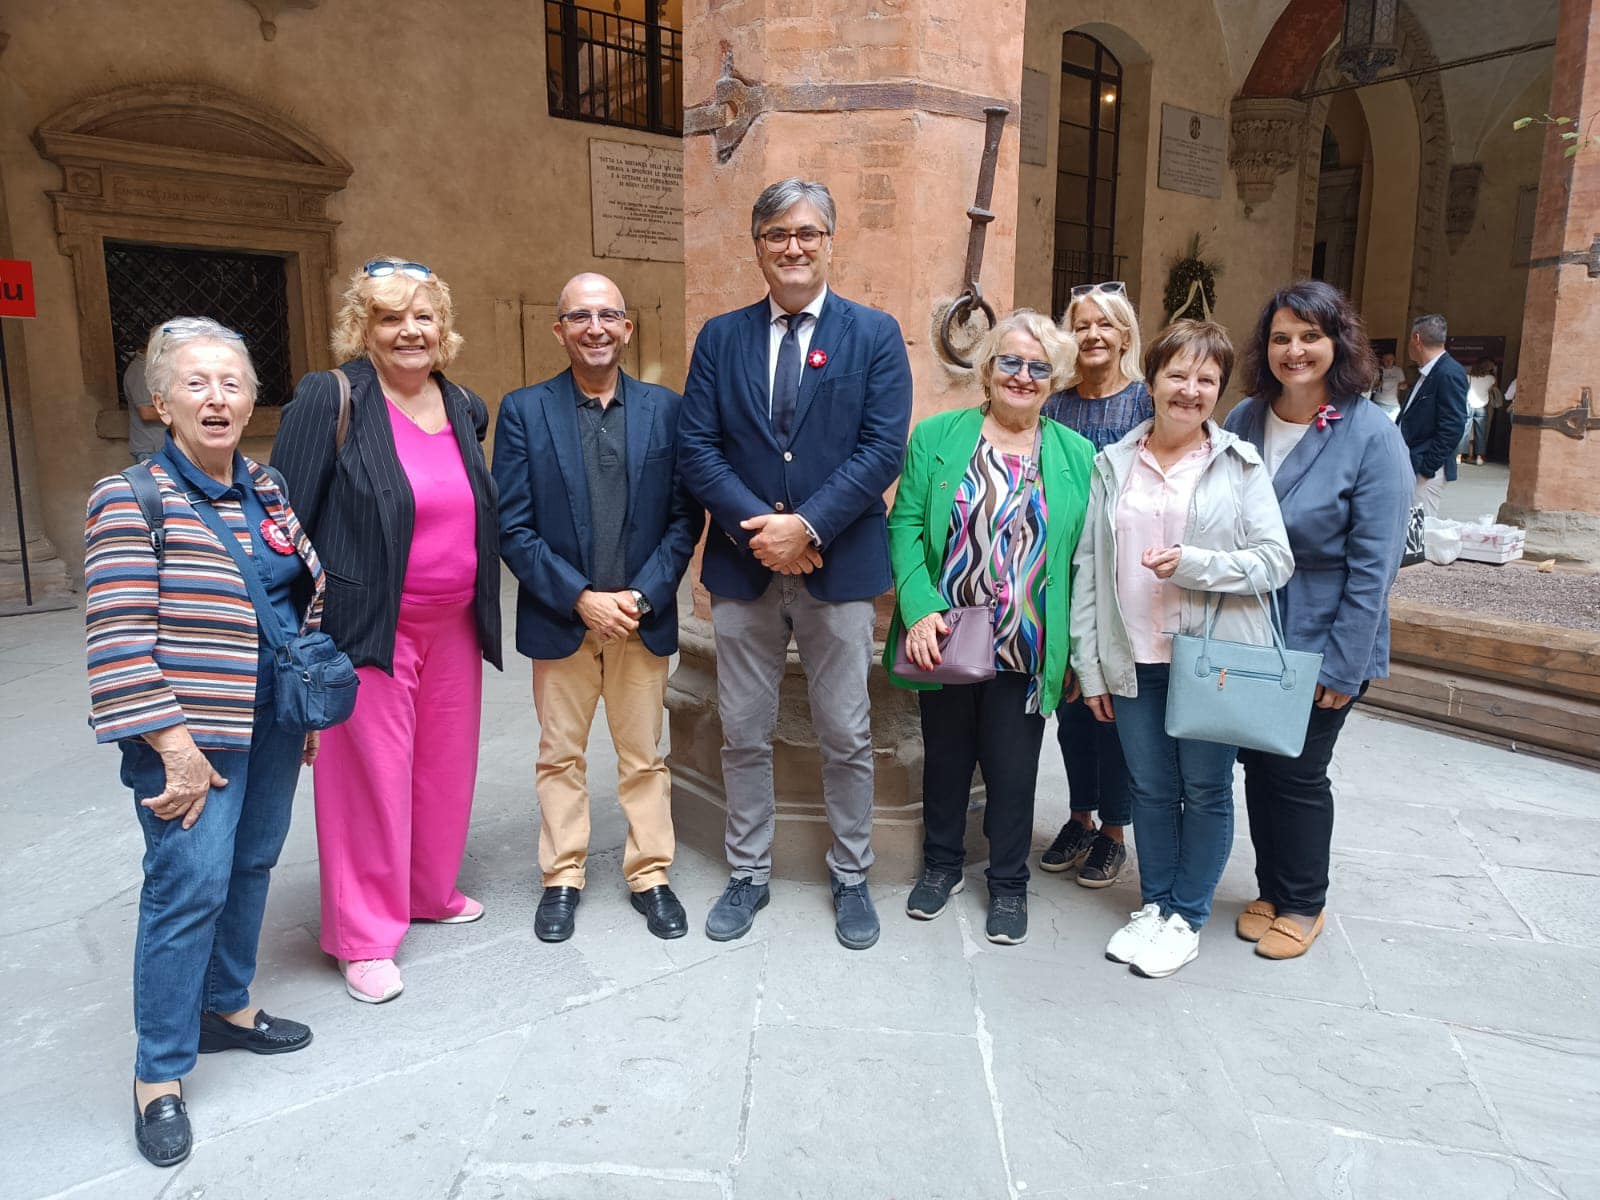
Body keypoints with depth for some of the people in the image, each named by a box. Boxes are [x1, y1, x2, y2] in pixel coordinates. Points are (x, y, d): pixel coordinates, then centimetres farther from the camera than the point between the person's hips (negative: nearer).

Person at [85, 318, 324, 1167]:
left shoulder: (267, 490, 8)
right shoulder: (132, 500, -11)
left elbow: (309, 592, 16)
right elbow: (119, 638, -16)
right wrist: (174, 746, -19)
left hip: (273, 721, 7)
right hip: (194, 731, -6)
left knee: (250, 865, 16)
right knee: (191, 886, -4)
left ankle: (226, 1007, 37)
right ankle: (159, 1075, 14)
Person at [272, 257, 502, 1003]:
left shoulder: (464, 408, 7)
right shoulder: (329, 399, -10)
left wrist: (482, 606, 13)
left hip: (453, 626, 6)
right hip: (369, 630, -5)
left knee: (445, 766, 15)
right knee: (371, 776, 3)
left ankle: (431, 892, 38)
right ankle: (363, 937, 21)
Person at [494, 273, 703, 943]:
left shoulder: (664, 409, 2)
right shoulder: (523, 411, -2)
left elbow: (685, 517, -1)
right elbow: (512, 528, -6)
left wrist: (643, 597, -12)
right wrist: (581, 599, -14)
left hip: (644, 617, 1)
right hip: (560, 619, 0)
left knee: (644, 757, 12)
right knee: (560, 756, 12)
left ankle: (650, 875, 28)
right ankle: (562, 878, 29)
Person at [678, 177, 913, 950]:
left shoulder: (875, 334, 2)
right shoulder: (720, 337, 8)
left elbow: (883, 447, -8)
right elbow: (696, 447, -1)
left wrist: (806, 525, -17)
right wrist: (756, 526, -14)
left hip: (838, 567, -2)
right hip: (742, 566, 2)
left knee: (846, 737, 9)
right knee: (744, 735, 12)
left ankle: (851, 878, 28)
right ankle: (748, 874, 30)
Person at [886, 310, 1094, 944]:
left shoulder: (1077, 456, 4)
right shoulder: (937, 436, 1)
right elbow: (906, 525, -4)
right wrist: (919, 608, -17)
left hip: (1027, 652, 0)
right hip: (944, 642, 0)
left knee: (1014, 769, 11)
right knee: (945, 756, 16)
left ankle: (1008, 884, 32)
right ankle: (940, 865, 38)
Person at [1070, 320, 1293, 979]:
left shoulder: (1240, 464, -2)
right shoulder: (1114, 463, 5)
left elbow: (1275, 560, -5)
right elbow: (1088, 566, 5)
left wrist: (1193, 565, -21)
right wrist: (1088, 664, 2)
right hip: (1133, 658, 2)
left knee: (1206, 791, 9)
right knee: (1151, 789, 14)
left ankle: (1187, 917, 27)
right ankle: (1154, 905, 32)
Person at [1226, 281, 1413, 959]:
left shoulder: (1372, 437, -13)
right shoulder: (1243, 421, 1)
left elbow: (1373, 566, -15)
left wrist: (1342, 667, -16)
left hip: (1322, 646, -4)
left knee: (1296, 774, 6)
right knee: (1257, 767, 14)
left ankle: (1303, 904, 29)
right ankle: (1271, 891, 34)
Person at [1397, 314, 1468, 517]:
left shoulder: (1450, 373, -14)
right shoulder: (1427, 373, 16)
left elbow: (1453, 427, -18)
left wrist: (1427, 467, -18)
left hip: (1427, 470, -9)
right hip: (1410, 465, 9)